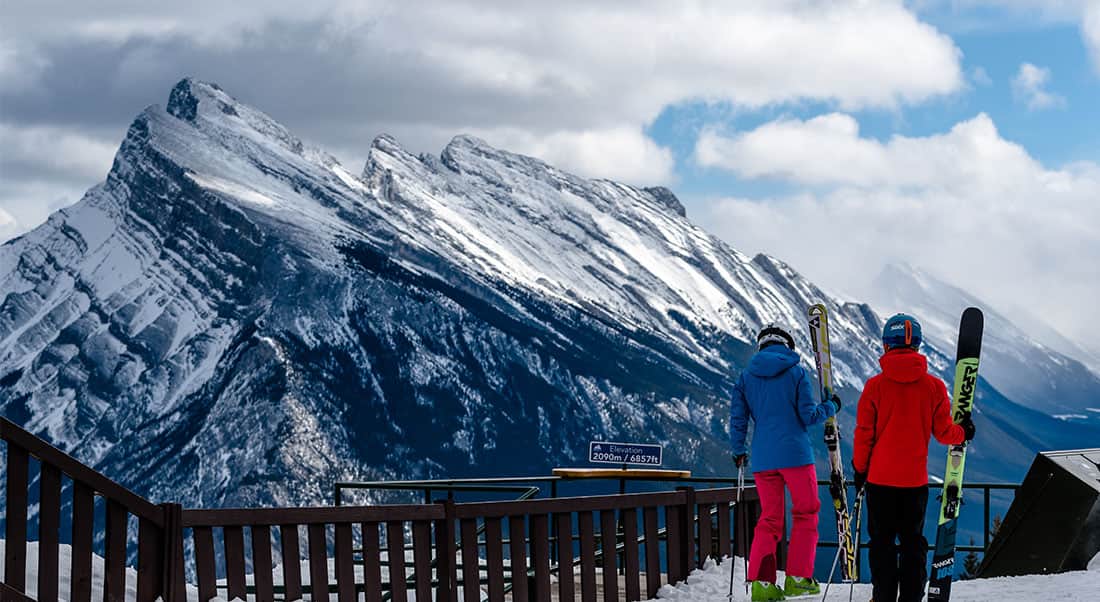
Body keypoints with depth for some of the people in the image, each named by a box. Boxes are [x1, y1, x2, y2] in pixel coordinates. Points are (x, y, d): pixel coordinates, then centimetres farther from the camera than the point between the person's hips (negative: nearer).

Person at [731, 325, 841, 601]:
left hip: (763, 459, 4)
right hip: (795, 454, -4)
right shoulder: (796, 373, -2)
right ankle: (797, 578, 4)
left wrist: (738, 451, 21)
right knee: (805, 515, 10)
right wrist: (831, 406, 14)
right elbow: (808, 415, -5)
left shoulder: (746, 376, 7)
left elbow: (738, 417, 8)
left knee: (769, 519, 10)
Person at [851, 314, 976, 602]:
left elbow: (864, 434, -5)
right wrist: (964, 433, 23)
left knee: (882, 541, 8)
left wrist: (859, 469, 8)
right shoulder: (933, 386, -5)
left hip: (880, 477, -1)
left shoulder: (875, 386, -9)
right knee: (913, 541, 11)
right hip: (916, 478, 1)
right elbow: (943, 432, 1)